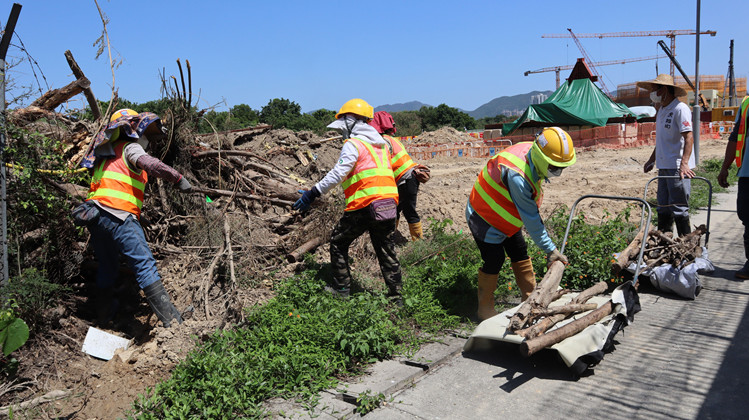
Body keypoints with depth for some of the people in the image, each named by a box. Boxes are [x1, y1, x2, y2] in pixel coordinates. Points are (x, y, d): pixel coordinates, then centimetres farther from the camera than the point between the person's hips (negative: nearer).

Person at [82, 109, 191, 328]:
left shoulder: (106, 152, 26)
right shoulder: (130, 147, 0)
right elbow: (148, 163, -20)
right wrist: (178, 178, -27)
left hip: (95, 213, 9)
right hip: (118, 214, -9)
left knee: (107, 266, 21)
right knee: (144, 263, -15)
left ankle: (104, 314, 32)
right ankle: (171, 319, -22)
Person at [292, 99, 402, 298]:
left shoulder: (353, 144, -6)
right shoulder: (382, 144, 19)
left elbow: (337, 174, -14)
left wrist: (313, 193, -12)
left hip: (365, 205, -7)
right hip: (388, 203, 7)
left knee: (338, 242, 11)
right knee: (385, 249, 14)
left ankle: (341, 289, 15)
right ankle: (395, 293, 17)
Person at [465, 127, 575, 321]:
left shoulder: (530, 151, -11)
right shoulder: (516, 175, -37)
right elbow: (530, 218, -29)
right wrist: (550, 249, -21)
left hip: (504, 215, 9)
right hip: (483, 217, -9)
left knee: (520, 253, 13)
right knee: (494, 260, -7)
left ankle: (531, 298, 28)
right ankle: (485, 309, 9)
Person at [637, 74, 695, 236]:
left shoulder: (680, 109, -10)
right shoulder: (662, 110, 17)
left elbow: (689, 138, -18)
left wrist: (684, 163, -29)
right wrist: (652, 160, 28)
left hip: (678, 168, -9)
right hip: (664, 167, 9)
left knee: (678, 209, -6)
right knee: (663, 209, 13)